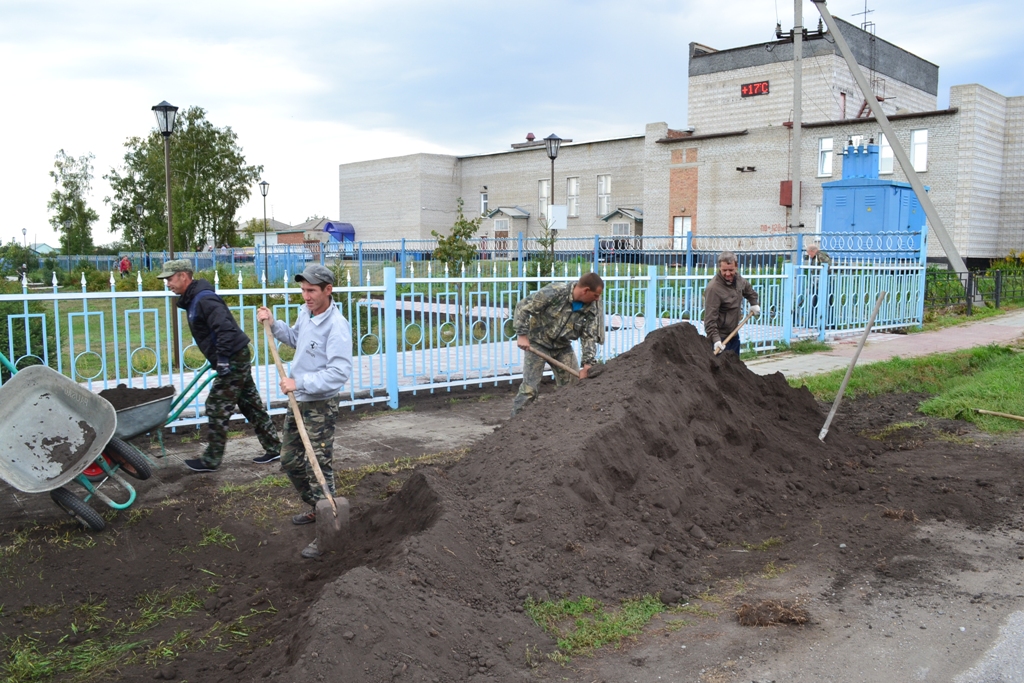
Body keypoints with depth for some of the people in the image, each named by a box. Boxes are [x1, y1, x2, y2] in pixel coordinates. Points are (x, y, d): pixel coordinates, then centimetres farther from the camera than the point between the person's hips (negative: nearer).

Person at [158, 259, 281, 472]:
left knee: (217, 408, -3)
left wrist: (222, 359, -27)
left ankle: (211, 460, 7)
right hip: (238, 358, 11)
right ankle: (272, 448, 21)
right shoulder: (194, 299, 14)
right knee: (251, 405, 14)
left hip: (233, 359, -11)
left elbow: (225, 328, -30)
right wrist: (220, 360, 23)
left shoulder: (203, 299, -19)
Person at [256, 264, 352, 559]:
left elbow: (339, 373, -30)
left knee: (319, 467, -6)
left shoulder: (337, 326, -24)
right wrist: (273, 324, 9)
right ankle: (315, 507, 40)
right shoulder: (305, 312, 3)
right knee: (290, 460, 20)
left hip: (320, 407, -9)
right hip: (298, 402, 9)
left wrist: (300, 383, -30)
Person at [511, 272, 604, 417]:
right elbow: (523, 307, -22)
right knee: (530, 388, -8)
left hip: (563, 346, 5)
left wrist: (587, 364, -19)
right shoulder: (555, 292, -27)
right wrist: (521, 334, -24)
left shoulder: (592, 307, -11)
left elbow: (590, 336, -8)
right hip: (538, 342, -5)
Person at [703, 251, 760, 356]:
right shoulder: (713, 288, -25)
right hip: (720, 338, -8)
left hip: (734, 334, 8)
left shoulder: (737, 278, 1)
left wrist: (754, 304, 17)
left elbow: (749, 290, 28)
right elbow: (710, 319, -27)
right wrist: (716, 339, -32)